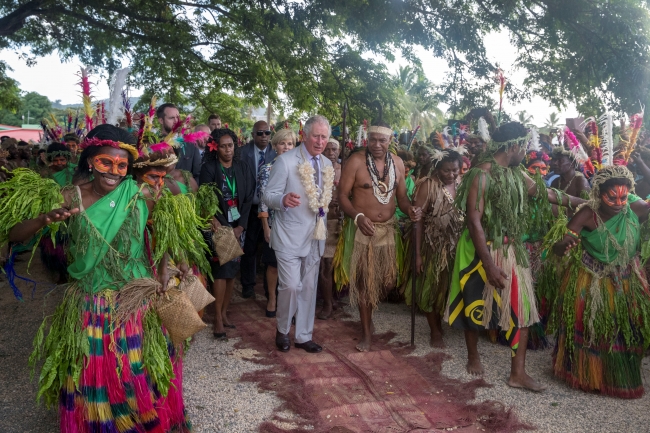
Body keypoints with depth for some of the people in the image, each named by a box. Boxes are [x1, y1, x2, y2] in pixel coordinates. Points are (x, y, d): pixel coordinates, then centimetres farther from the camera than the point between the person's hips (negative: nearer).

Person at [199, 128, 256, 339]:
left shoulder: (243, 168, 6)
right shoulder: (209, 168, -4)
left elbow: (248, 199, 3)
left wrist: (240, 226, -7)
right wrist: (225, 228, -15)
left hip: (238, 226, 4)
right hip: (219, 226, -3)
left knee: (232, 271, 5)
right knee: (221, 271, -8)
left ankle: (224, 313, 16)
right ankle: (218, 319, 1)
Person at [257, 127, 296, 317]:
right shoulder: (267, 169, -3)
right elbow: (263, 200, -5)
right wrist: (266, 227, -9)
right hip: (274, 224, -2)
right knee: (273, 264, 9)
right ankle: (272, 298, 27)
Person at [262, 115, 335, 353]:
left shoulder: (327, 165, 9)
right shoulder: (286, 160, -10)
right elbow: (268, 195, -11)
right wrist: (284, 200, -31)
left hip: (315, 236, 6)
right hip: (290, 235, -6)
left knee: (309, 288, 12)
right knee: (291, 286, -10)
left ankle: (303, 336, 27)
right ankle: (282, 331, 17)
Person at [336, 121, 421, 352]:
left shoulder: (397, 162, 4)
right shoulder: (356, 161, -11)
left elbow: (401, 195, 8)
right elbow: (342, 195, -12)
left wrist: (409, 209, -14)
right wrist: (358, 217, -27)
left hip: (388, 229, 5)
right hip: (362, 229, -4)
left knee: (386, 279, 12)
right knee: (364, 281, 3)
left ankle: (369, 310, 41)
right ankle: (366, 332, 17)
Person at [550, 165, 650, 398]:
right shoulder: (588, 214, -26)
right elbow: (558, 248, -33)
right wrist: (564, 246, -55)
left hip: (625, 281, 3)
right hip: (590, 281, -3)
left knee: (625, 332, 16)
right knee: (588, 330, 11)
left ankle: (621, 379, 40)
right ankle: (586, 376, 34)